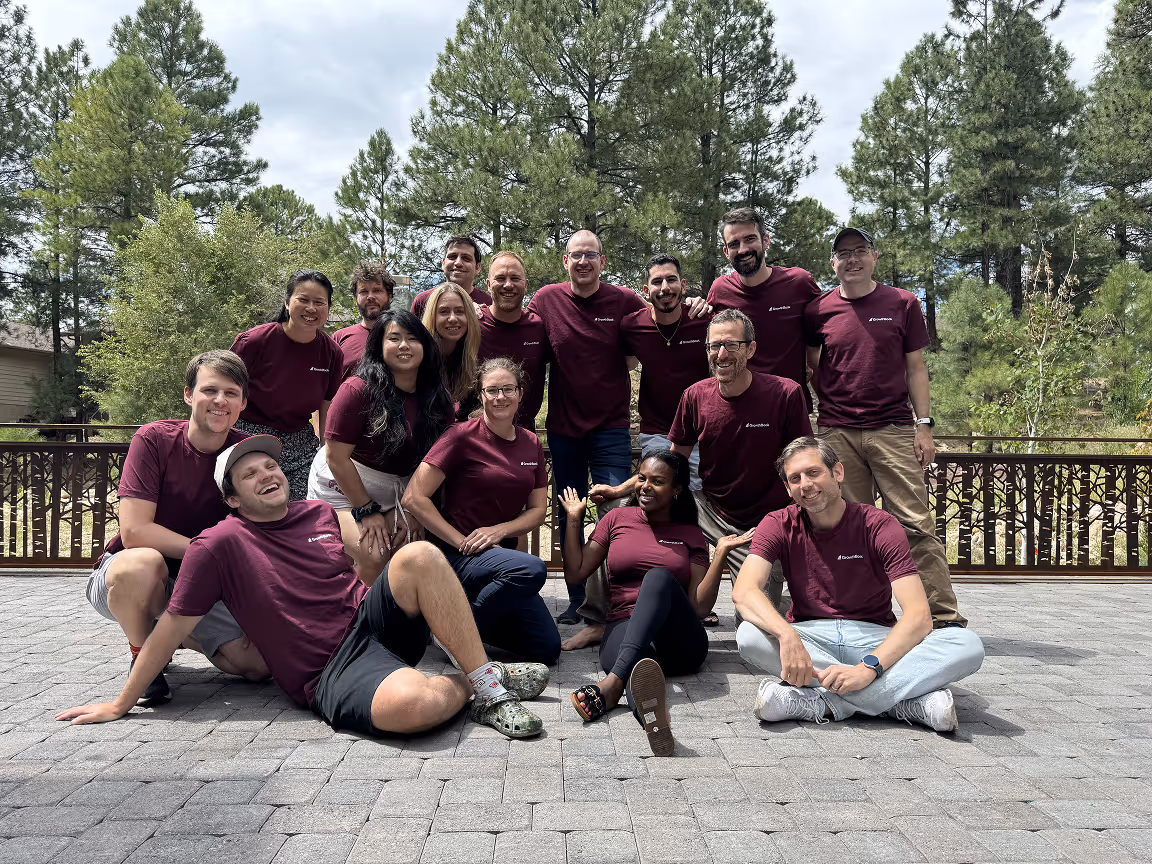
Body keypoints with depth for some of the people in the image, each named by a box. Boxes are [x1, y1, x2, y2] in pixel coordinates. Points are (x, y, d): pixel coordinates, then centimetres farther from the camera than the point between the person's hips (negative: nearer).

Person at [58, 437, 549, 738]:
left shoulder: (321, 514, 13)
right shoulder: (221, 544, -1)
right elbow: (174, 626, 3)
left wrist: (370, 557, 6)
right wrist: (120, 704, 5)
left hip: (372, 624, 6)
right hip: (329, 673, -5)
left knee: (419, 556, -26)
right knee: (413, 705, -40)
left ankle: (488, 679, -16)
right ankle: (466, 689, -4)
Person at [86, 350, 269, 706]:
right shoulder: (154, 439, -16)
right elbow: (134, 531, -23)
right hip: (124, 575, -3)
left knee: (259, 665, -12)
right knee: (142, 564, -40)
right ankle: (143, 656, -8)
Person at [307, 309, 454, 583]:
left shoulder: (438, 400, -3)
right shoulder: (359, 389, -18)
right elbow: (337, 457, -18)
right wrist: (367, 511, -15)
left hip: (394, 494, 5)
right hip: (341, 487, -5)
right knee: (374, 558, -22)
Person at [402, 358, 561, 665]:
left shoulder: (531, 444, 8)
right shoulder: (463, 436, -10)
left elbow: (538, 510, 8)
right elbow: (414, 498, -14)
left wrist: (499, 530, -11)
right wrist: (461, 542, -17)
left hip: (501, 551, 6)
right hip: (457, 556, -6)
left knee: (548, 649, -3)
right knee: (531, 568, -36)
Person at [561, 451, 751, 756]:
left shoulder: (691, 535, 16)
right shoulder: (617, 519, 18)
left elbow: (699, 605, 4)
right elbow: (575, 573, 13)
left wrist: (721, 553, -4)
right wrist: (574, 519, 8)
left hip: (678, 642, 0)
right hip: (625, 630, 0)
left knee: (659, 576, -34)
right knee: (640, 665, -39)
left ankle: (613, 682, -52)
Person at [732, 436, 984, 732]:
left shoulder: (880, 526, -8)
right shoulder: (779, 525, -3)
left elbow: (919, 616, -19)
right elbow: (744, 590, -21)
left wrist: (868, 667, -35)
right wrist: (787, 636, -41)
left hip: (875, 640, 0)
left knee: (968, 645, -26)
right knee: (749, 635, -34)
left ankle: (823, 703, -34)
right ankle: (906, 701, -30)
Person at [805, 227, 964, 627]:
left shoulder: (902, 303, 7)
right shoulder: (818, 310, 8)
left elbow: (916, 368, 8)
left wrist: (924, 425, 1)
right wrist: (828, 405, 8)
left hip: (894, 430, -1)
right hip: (837, 434, 1)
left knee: (916, 525, -5)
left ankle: (945, 615, 2)